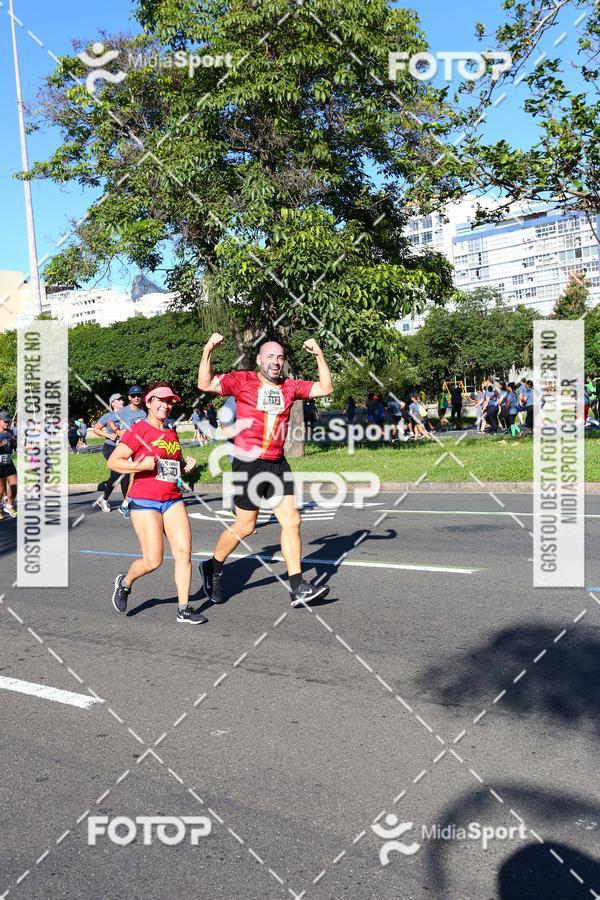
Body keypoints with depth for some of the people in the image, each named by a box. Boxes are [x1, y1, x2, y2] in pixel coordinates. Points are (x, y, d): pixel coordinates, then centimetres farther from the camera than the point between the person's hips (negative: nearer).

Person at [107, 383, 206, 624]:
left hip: (173, 500, 6)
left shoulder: (172, 433, 16)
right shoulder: (138, 430, -5)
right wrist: (140, 466, -24)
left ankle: (184, 609, 7)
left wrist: (187, 466, 9)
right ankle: (125, 582, 27)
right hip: (144, 501, -6)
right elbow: (112, 462, -10)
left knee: (184, 552, -3)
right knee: (153, 561, -5)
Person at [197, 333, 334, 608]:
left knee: (292, 521, 0)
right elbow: (205, 385, -11)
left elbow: (325, 388, 10)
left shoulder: (289, 386, 9)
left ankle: (298, 589, 5)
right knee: (245, 526, 3)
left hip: (278, 464, 5)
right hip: (248, 463, -5)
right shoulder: (242, 380, -4)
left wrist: (319, 355, 3)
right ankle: (213, 568, 28)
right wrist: (208, 351, -19)